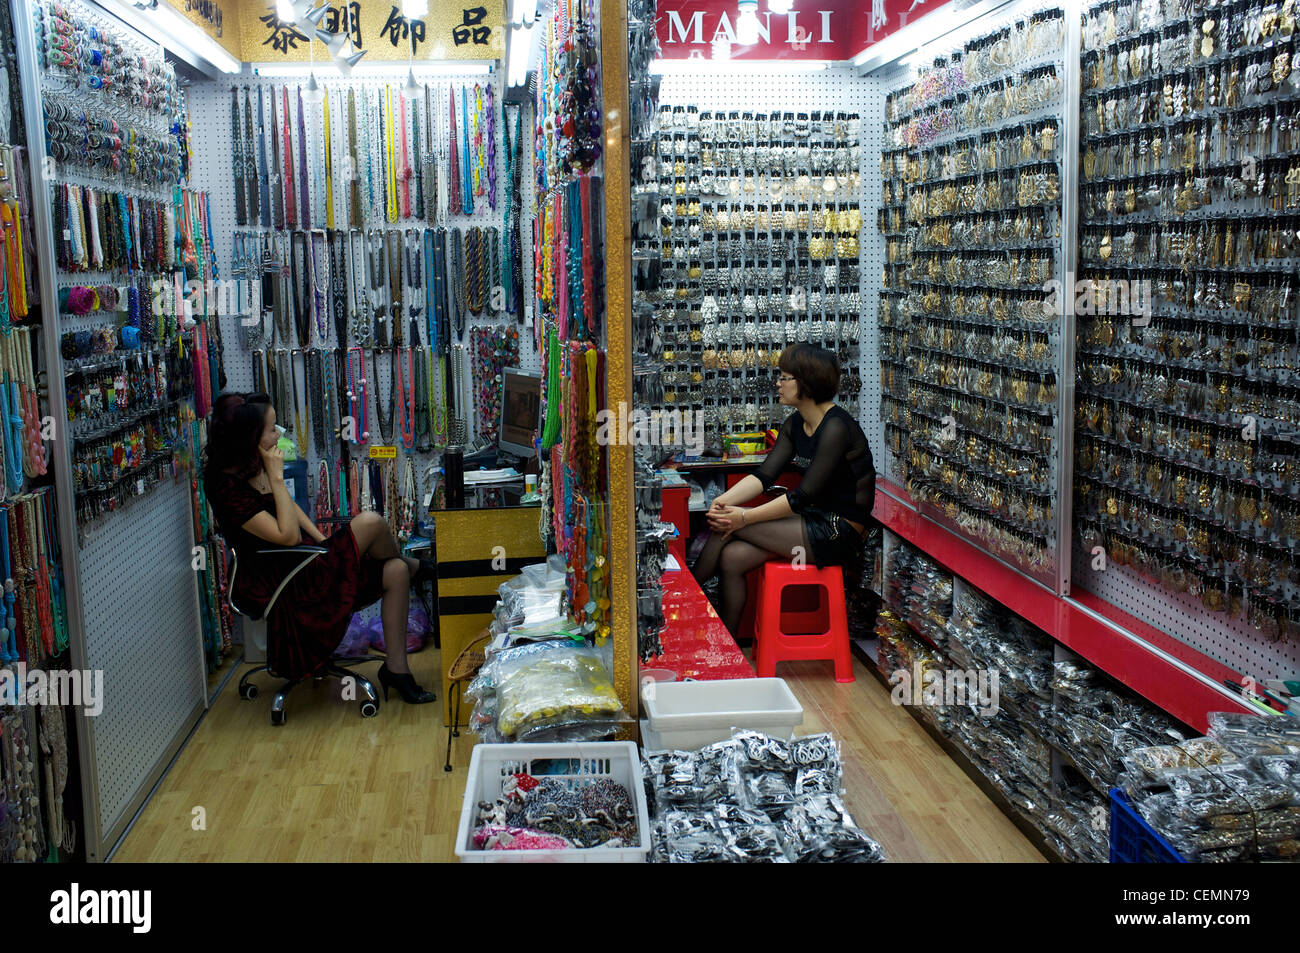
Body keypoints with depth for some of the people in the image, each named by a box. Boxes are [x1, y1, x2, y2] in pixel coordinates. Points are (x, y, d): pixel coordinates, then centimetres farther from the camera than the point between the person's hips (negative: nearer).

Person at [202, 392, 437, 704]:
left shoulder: (256, 467, 3)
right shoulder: (226, 488, -24)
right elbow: (287, 535, -25)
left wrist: (325, 542, 6)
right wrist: (276, 477, -23)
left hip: (303, 563, 9)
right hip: (280, 586, -9)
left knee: (395, 573, -6)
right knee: (370, 522, -18)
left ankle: (396, 667, 3)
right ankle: (413, 565, 18)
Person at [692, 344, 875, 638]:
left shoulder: (836, 427, -20)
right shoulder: (795, 425, 8)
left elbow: (804, 495, -22)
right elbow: (765, 475, 1)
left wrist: (745, 517, -21)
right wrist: (723, 501, -17)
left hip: (839, 533, -8)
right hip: (815, 521, 8)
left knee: (731, 525, -15)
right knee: (731, 558, -11)